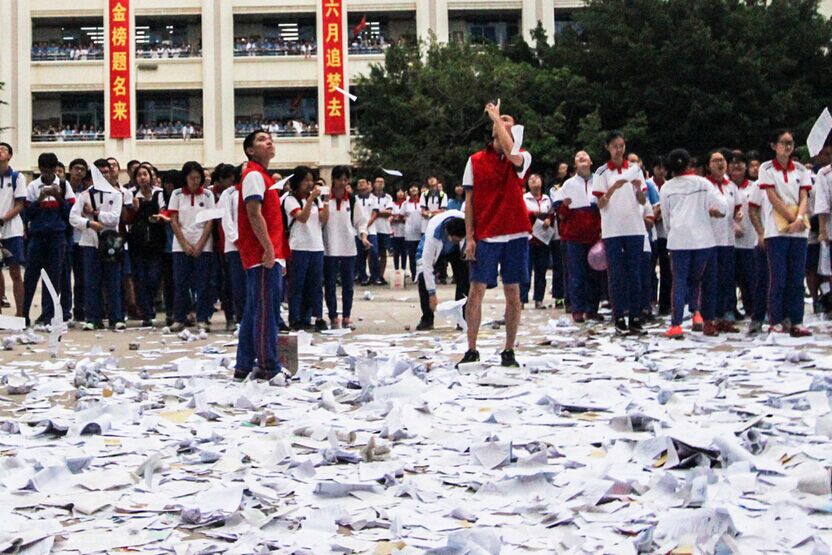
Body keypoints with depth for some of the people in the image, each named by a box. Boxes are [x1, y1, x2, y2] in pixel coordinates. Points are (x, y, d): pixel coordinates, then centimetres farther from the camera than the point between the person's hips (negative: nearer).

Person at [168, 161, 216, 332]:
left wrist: (199, 245, -9)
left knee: (203, 284, -2)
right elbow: (174, 222, 1)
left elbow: (210, 222, 0)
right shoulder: (177, 195, 5)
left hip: (203, 245, 0)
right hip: (181, 245, 0)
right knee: (180, 283, 0)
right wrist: (185, 245, -7)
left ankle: (203, 319, 2)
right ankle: (179, 319, 6)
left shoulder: (207, 195, 4)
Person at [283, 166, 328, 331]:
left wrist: (325, 201, -10)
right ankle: (295, 319, 3)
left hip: (317, 247, 5)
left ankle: (318, 317, 7)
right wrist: (310, 199, -22)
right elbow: (302, 217, -16)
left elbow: (324, 220, 4)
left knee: (315, 284, 5)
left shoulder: (316, 199, 14)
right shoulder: (290, 200, -2)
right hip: (299, 248, -5)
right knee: (297, 285, -1)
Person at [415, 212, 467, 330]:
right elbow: (427, 264, -38)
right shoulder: (433, 234, -45)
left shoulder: (467, 222, -38)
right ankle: (427, 319, -9)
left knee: (464, 277, -14)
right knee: (424, 277, -19)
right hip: (435, 248, -2)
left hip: (456, 250, 2)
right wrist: (432, 294, -37)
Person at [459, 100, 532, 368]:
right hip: (485, 236, 0)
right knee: (476, 290, -3)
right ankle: (471, 350, 4)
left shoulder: (522, 159, 3)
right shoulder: (476, 161, 6)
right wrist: (469, 238, -3)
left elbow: (511, 154, -23)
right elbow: (469, 201, 5)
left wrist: (496, 117, -14)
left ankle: (509, 351, 13)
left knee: (513, 293, 4)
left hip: (515, 235, 0)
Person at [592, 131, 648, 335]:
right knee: (616, 276, -1)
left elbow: (643, 201, 9)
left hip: (634, 228, 2)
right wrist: (613, 188, -20)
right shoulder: (602, 173, 2)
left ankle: (635, 318, 7)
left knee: (634, 274, 3)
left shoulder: (634, 169, 10)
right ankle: (619, 319, 2)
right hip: (612, 230, -2)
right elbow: (600, 204, -4)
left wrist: (638, 189, -12)